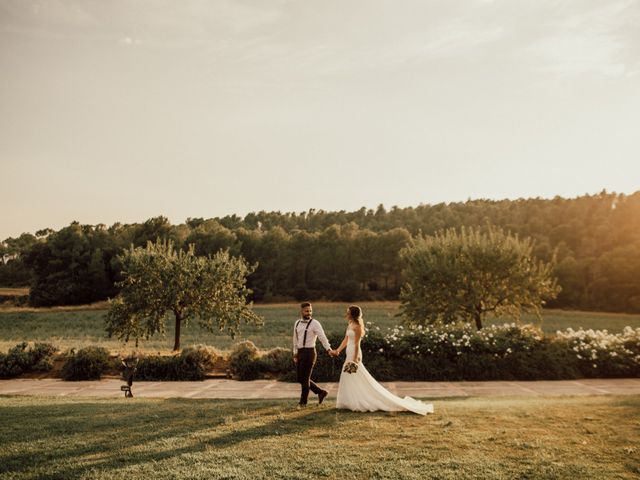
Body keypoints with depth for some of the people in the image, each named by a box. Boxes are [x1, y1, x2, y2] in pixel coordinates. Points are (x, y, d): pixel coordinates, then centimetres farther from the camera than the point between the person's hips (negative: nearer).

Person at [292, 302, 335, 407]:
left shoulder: (315, 323, -9)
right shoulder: (297, 323, 10)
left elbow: (322, 337, -21)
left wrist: (329, 349, -35)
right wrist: (295, 354, 14)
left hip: (309, 352, -7)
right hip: (299, 353, 7)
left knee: (305, 378, 0)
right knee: (300, 378, 12)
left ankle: (303, 402, 17)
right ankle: (320, 392, 27)